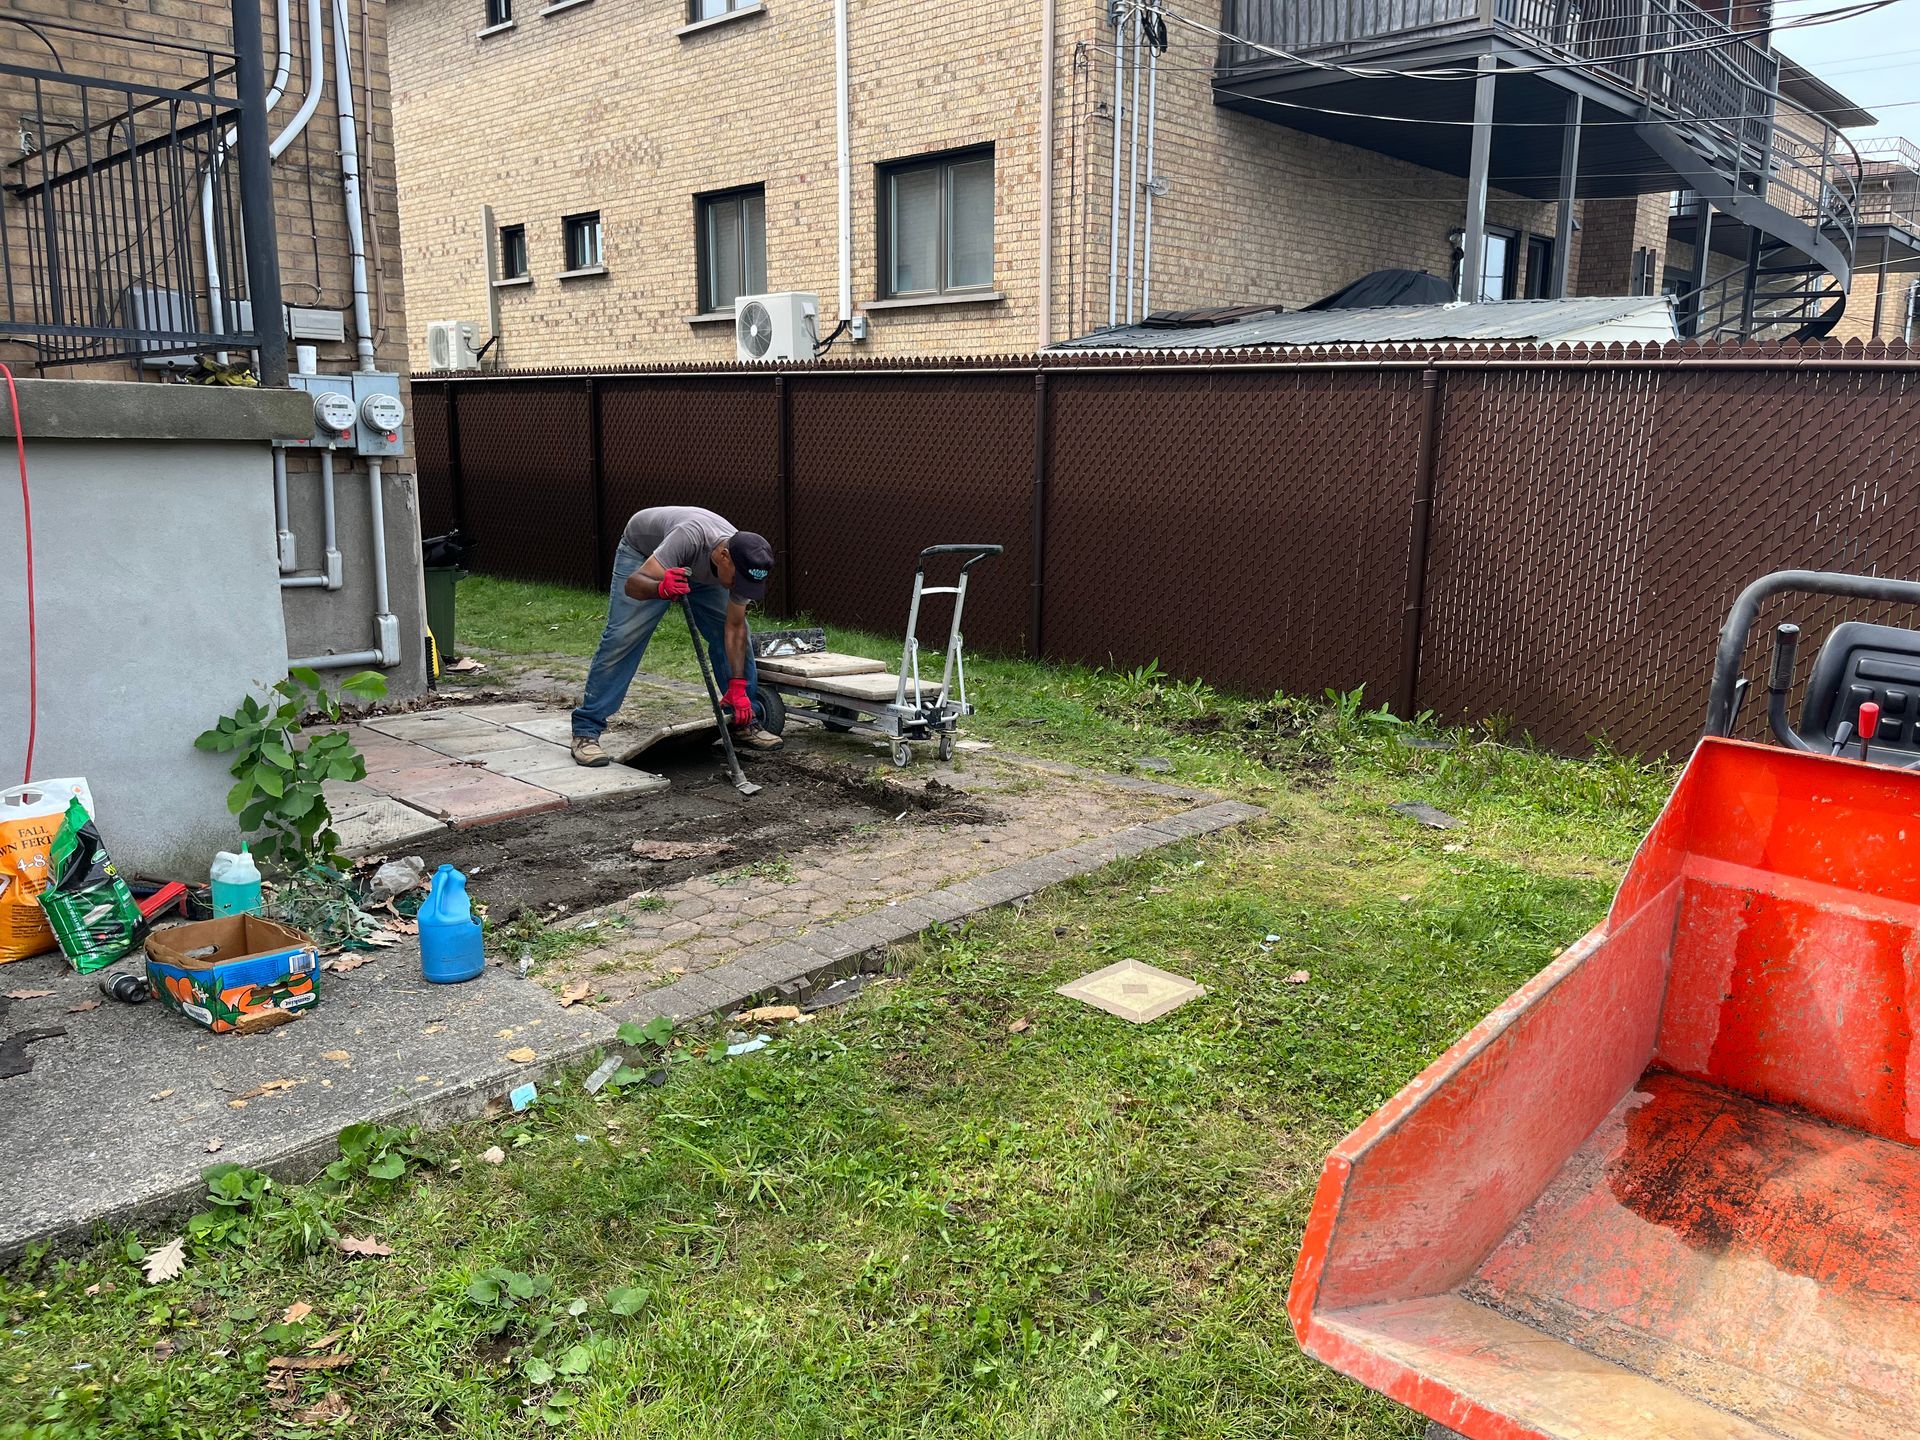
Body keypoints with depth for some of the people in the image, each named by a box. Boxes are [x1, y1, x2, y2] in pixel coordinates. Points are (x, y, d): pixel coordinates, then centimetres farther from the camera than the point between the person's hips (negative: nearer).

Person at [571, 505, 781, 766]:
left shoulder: (742, 564, -29)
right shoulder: (689, 538, -46)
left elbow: (734, 628, -20)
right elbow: (633, 585, -46)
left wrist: (738, 686, -25)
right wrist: (661, 588, -68)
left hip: (698, 570, 5)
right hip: (643, 551, -5)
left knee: (739, 633, -7)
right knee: (622, 638, -16)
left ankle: (744, 724, 5)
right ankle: (586, 731, -10)